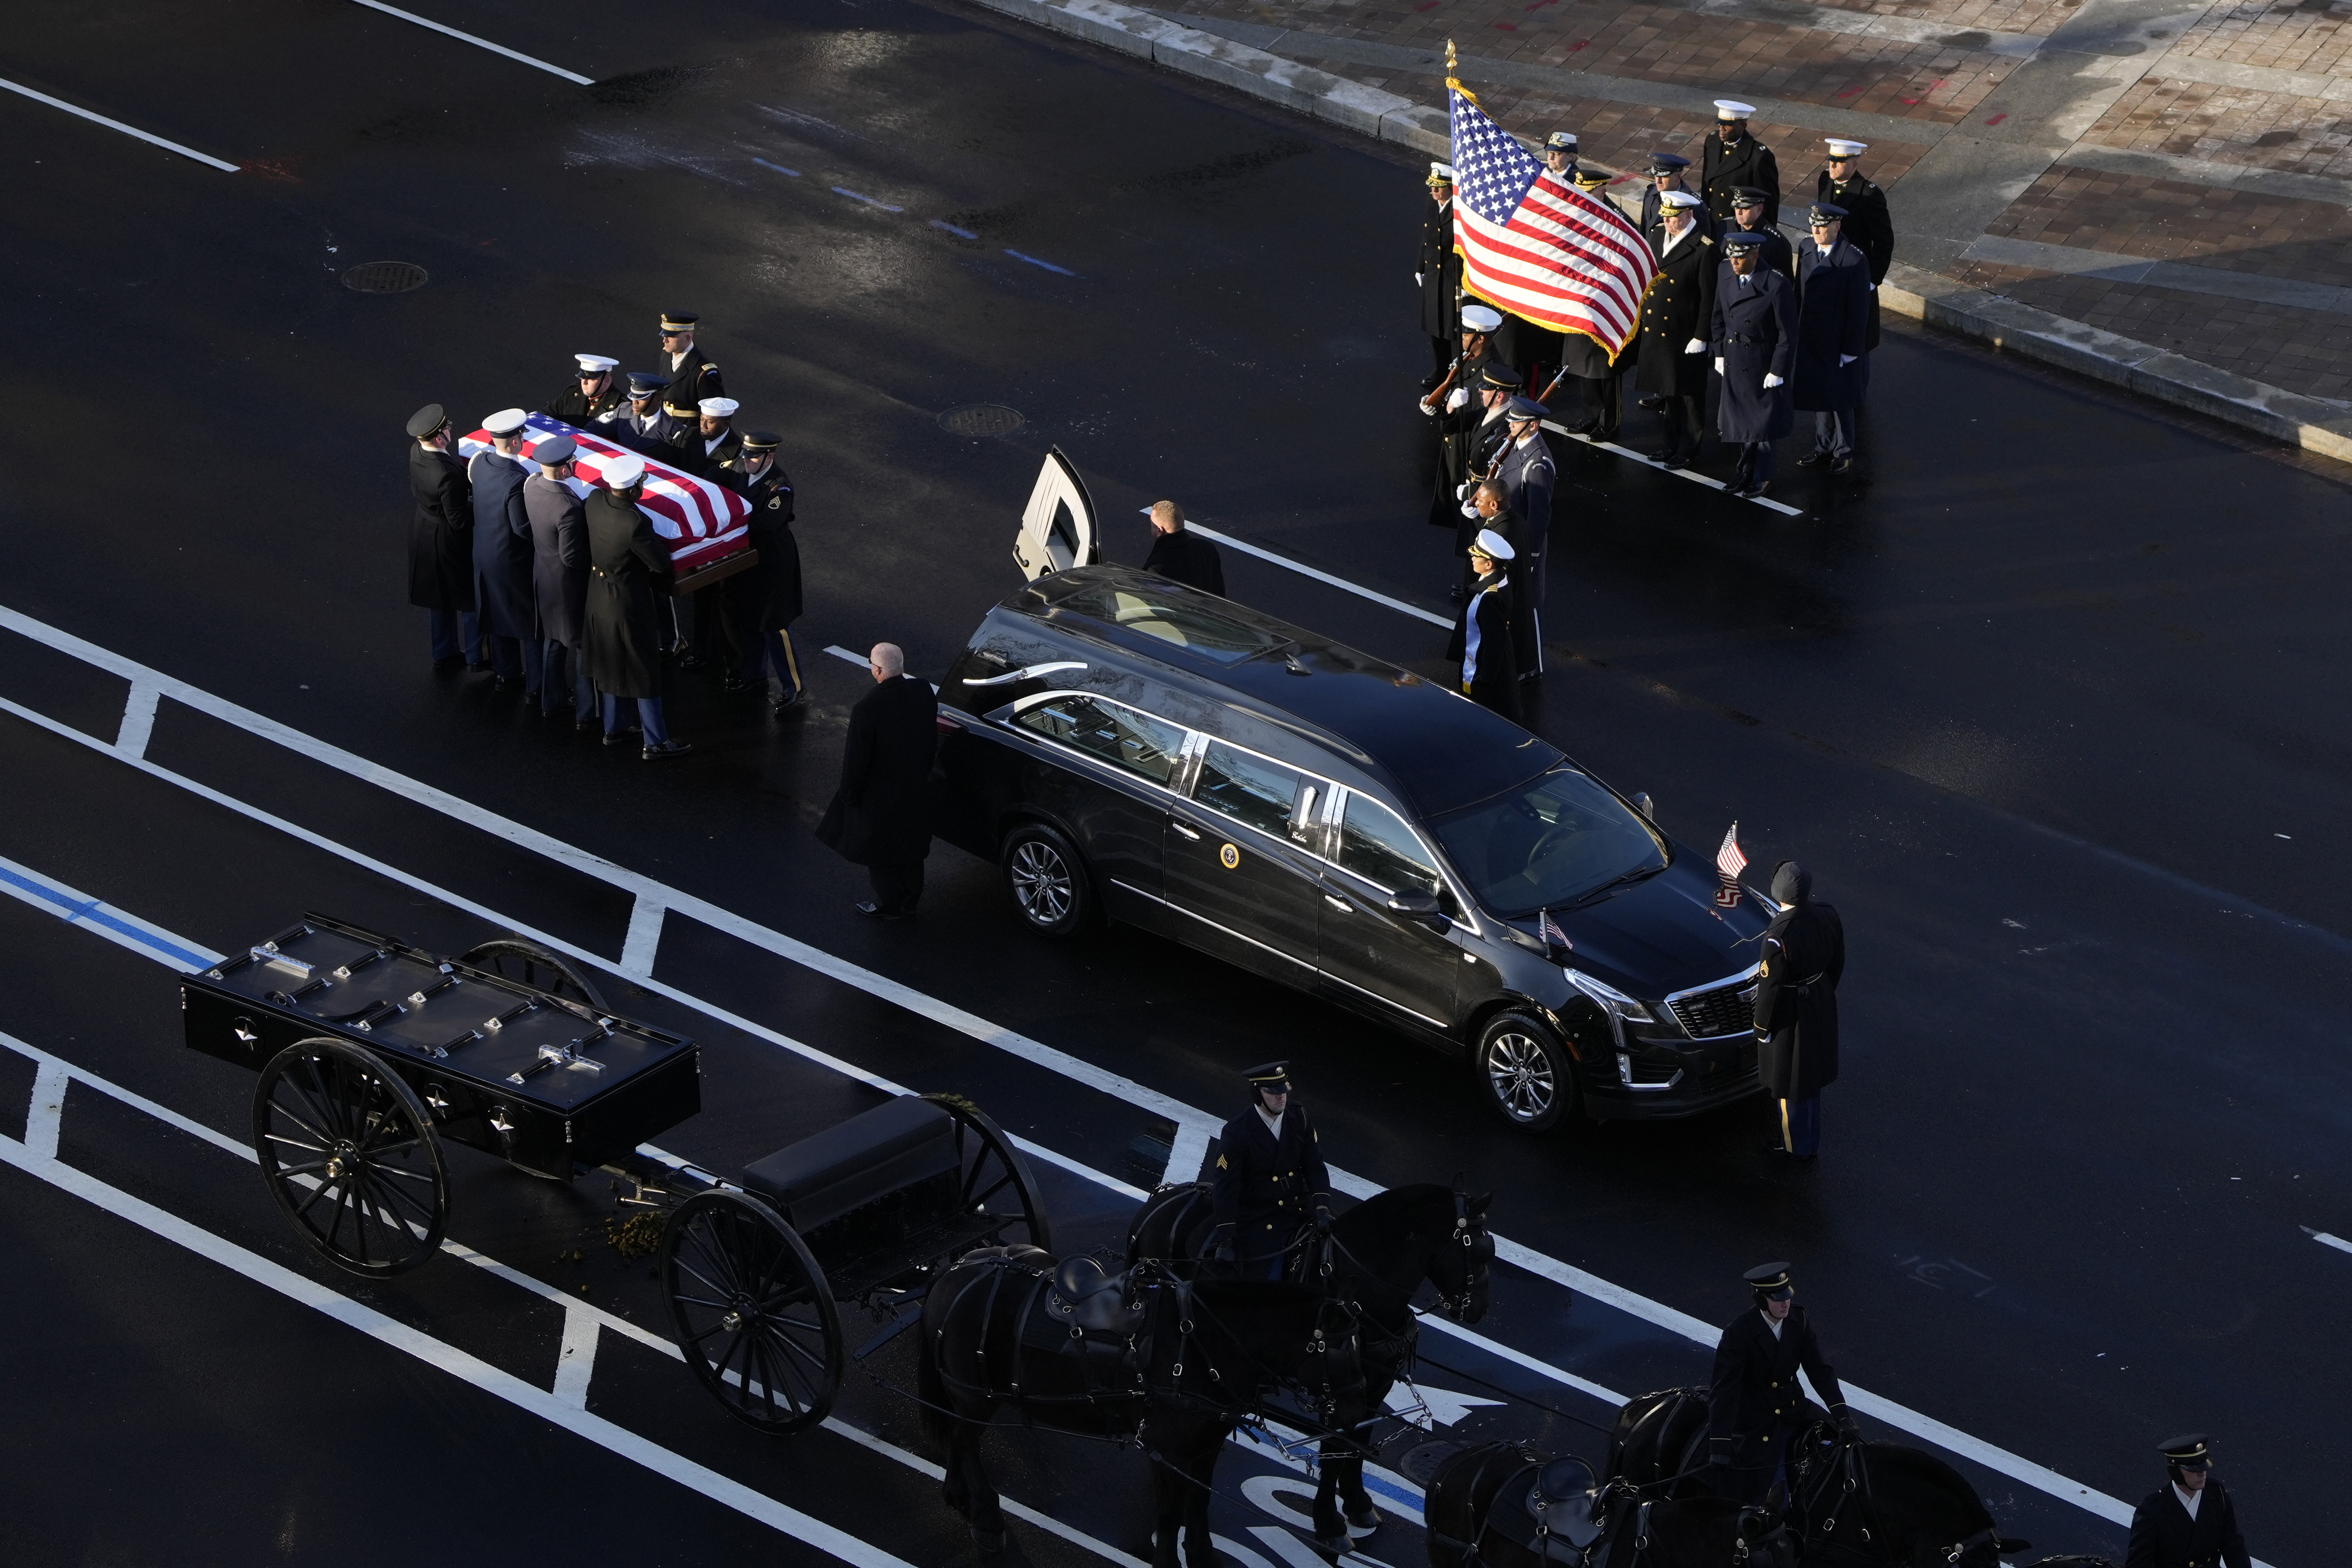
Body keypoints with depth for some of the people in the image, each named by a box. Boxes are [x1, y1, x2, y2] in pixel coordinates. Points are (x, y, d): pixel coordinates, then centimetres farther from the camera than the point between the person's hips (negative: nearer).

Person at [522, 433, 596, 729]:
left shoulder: (531, 485, -12)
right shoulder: (569, 508, -35)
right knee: (583, 647, 11)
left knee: (553, 641, 24)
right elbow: (572, 557, -27)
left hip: (543, 579, 7)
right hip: (570, 584, -7)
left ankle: (550, 704, 38)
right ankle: (585, 714, 23)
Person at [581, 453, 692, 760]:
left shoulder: (594, 501, -12)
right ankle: (655, 743, 19)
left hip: (598, 596, 7)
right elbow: (662, 565, -22)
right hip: (630, 604, -7)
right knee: (645, 674, 8)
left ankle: (613, 730, 39)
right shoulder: (635, 524, -33)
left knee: (611, 665, 24)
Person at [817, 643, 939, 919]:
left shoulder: (867, 709, -32)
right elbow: (932, 741, 2)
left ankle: (889, 906, 30)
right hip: (916, 789, 6)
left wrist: (849, 793, -6)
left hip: (880, 794, -6)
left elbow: (856, 758, -21)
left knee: (879, 854, 16)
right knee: (911, 843, 24)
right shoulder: (924, 692, -14)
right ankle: (909, 899, 40)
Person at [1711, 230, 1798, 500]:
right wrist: (1720, 354, 8)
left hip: (1764, 366, -5)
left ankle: (1761, 477, 26)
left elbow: (1788, 334, -16)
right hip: (1734, 364, 5)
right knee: (1740, 420, 15)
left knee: (1763, 424, 10)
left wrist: (1778, 371, -14)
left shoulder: (1777, 284, -23)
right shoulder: (1725, 274, -4)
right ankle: (1747, 470, 31)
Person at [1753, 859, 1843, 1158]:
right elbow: (1837, 964, 2)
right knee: (1811, 1076, 26)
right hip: (1821, 1006, 7)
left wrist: (1763, 1027, -8)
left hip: (1790, 1014, -7)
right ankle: (1811, 1142, 44)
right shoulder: (1828, 916, -14)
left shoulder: (1779, 937, -35)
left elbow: (1771, 987, -23)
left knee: (1789, 1082, 16)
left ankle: (1796, 1147, 35)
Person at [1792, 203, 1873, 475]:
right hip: (1809, 338, 6)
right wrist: (1795, 329, 10)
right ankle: (1824, 449, 33)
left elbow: (1859, 308, -16)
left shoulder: (1854, 261, -21)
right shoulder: (1805, 247, -1)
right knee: (1816, 396, 17)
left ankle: (1844, 453, 28)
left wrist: (1851, 349, -14)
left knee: (1839, 400, 10)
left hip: (1837, 343, -6)